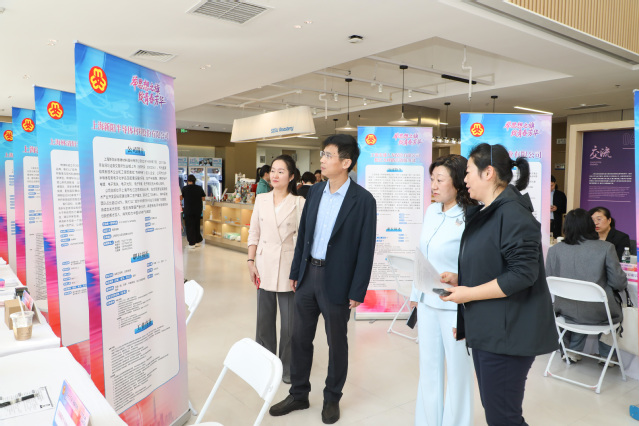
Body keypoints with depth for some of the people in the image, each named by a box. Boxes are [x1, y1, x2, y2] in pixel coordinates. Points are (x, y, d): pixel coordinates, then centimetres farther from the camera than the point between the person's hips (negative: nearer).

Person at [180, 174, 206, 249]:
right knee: (197, 225, 16)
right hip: (198, 210, 3)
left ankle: (192, 243, 2)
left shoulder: (184, 188, -9)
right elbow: (203, 198, 4)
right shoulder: (199, 188, -3)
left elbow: (180, 198, 1)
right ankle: (198, 241, 23)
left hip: (188, 210, -3)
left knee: (189, 226, 4)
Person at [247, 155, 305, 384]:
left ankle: (287, 367, 22)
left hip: (288, 268, -3)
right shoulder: (261, 199, 6)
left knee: (289, 321, 4)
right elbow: (254, 233, 9)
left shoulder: (299, 203, -5)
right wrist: (251, 261, 3)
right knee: (264, 318, 13)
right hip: (265, 267, 4)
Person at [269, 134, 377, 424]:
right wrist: (295, 272, 9)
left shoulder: (363, 200, -13)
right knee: (300, 337, 15)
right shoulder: (315, 191, 4)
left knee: (336, 343, 12)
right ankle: (298, 394, 34)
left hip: (336, 281, -5)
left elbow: (366, 249, -12)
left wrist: (357, 292, -11)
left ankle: (332, 398, 34)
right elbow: (303, 234, 9)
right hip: (308, 275, 5)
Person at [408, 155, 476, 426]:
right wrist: (416, 294, 15)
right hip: (427, 302, 7)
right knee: (428, 368, 18)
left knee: (457, 370, 11)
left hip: (455, 306, -7)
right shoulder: (431, 211, 4)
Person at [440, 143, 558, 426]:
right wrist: (459, 279, 6)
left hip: (507, 333, -10)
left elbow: (522, 273, -24)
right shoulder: (486, 213, 13)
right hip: (485, 329, 10)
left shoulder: (513, 214, -18)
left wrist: (469, 293, -19)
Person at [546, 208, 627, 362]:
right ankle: (606, 355, 39)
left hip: (567, 311, 2)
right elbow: (619, 283, -7)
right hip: (599, 314, -1)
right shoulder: (606, 247, -11)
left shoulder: (554, 249, -8)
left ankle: (573, 351, 36)